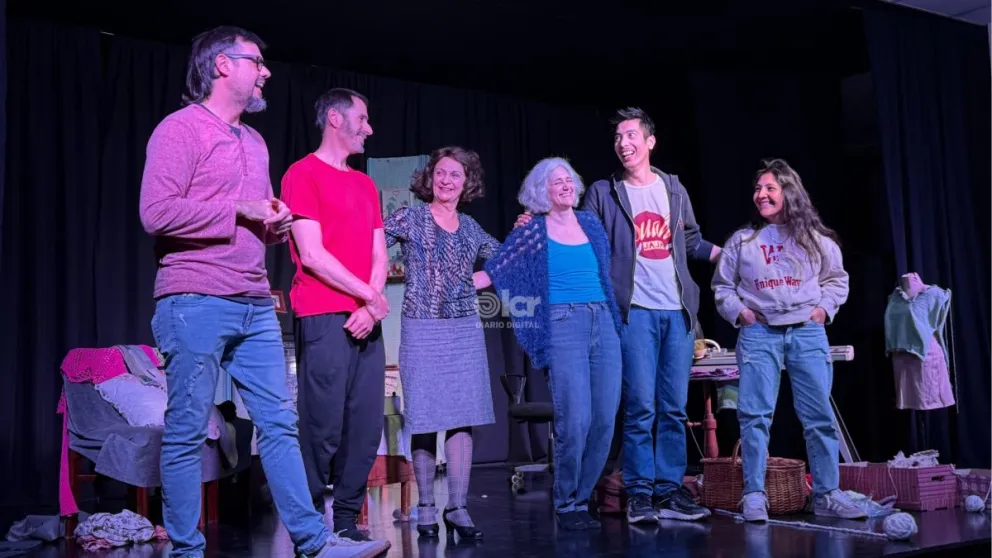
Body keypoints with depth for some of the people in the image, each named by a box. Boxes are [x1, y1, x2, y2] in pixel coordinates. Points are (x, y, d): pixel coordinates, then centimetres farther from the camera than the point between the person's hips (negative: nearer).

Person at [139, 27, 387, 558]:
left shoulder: (255, 142, 21)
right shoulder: (181, 128, -3)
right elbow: (156, 212, -16)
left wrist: (276, 223, 6)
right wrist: (239, 211, -12)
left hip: (256, 306, 7)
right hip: (196, 304, -7)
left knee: (280, 424, 6)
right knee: (186, 432, 0)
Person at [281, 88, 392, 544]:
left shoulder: (365, 185, 21)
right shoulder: (304, 173, -2)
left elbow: (379, 255, 14)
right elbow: (311, 255, -10)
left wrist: (372, 307, -4)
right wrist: (368, 296, -6)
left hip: (366, 320, 7)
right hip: (324, 318, -7)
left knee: (366, 425, 5)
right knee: (324, 427, -6)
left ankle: (347, 520, 14)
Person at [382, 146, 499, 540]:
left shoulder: (470, 227, 13)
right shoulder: (410, 218, 1)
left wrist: (476, 281, 11)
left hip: (465, 330, 3)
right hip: (422, 329, -3)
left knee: (462, 417, -1)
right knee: (424, 418, 0)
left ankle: (457, 508, 6)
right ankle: (426, 508, 12)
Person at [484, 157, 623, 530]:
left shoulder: (590, 223, 16)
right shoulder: (532, 231, 5)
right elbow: (495, 272, 6)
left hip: (604, 322, 5)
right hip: (563, 325, -5)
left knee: (605, 420, 0)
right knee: (576, 419, -13)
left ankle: (581, 499, 15)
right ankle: (566, 505, 5)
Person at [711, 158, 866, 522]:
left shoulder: (816, 239, 10)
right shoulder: (742, 240, 9)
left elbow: (837, 279, 17)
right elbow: (722, 285, 14)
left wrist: (824, 308, 1)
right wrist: (738, 312, -1)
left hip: (807, 332, 1)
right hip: (758, 333, 0)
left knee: (819, 415, -1)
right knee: (755, 414, -6)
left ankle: (827, 495, 7)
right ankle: (754, 496, -2)